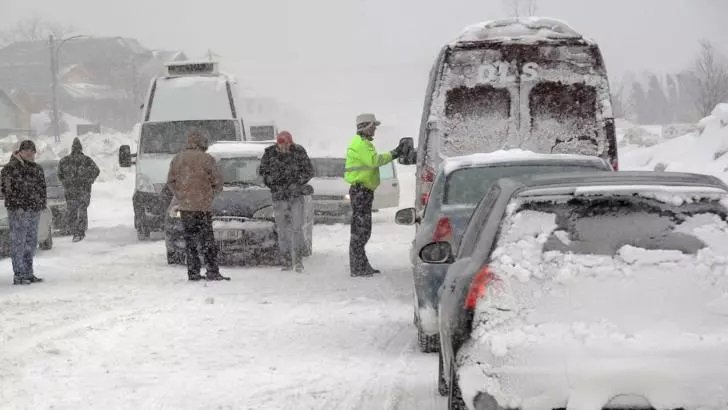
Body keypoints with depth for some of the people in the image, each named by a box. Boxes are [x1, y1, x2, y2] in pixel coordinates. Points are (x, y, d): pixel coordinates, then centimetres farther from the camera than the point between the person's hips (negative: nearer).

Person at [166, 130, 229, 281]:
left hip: (184, 206, 4)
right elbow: (217, 181, -4)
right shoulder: (206, 159, -8)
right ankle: (212, 271, -5)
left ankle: (193, 272, 7)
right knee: (207, 240, -1)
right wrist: (211, 195, 11)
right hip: (203, 206, -4)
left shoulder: (177, 159, 7)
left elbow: (170, 182, 11)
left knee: (190, 240, 9)